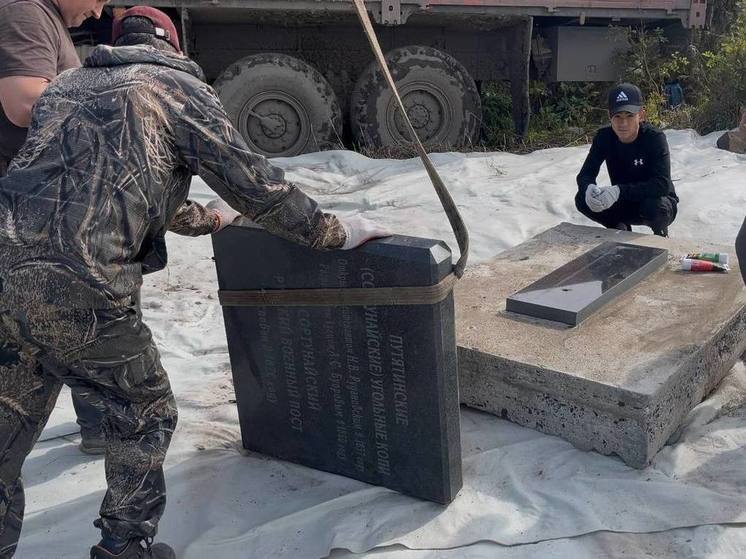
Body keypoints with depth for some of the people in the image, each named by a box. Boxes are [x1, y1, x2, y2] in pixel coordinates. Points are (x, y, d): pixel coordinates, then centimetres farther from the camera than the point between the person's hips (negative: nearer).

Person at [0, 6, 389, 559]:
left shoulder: (65, 83, 26)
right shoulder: (180, 87, 6)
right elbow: (256, 185, 1)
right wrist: (333, 232, 13)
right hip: (81, 288, -7)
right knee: (145, 415, 16)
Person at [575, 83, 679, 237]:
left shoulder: (655, 138, -23)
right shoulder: (604, 137, -11)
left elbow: (662, 184, -34)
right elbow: (585, 175, -12)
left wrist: (620, 190, -44)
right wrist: (589, 189, -38)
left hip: (656, 200, -4)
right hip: (624, 205, 4)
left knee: (655, 206, -38)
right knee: (582, 199, -20)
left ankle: (660, 234, -1)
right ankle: (620, 229, 7)